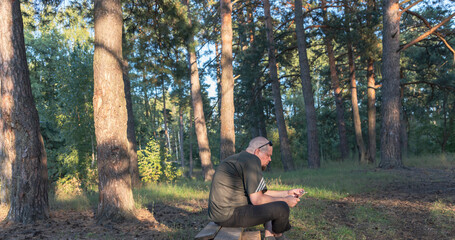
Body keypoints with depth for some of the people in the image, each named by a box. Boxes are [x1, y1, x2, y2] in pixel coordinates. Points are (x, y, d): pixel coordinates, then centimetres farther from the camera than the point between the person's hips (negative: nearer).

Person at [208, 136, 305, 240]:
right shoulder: (252, 160, -14)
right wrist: (285, 200, -5)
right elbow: (257, 199, -18)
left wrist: (288, 193, 21)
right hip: (229, 215, -11)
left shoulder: (240, 158, 18)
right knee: (281, 208, -12)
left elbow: (260, 193, 22)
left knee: (267, 199, 25)